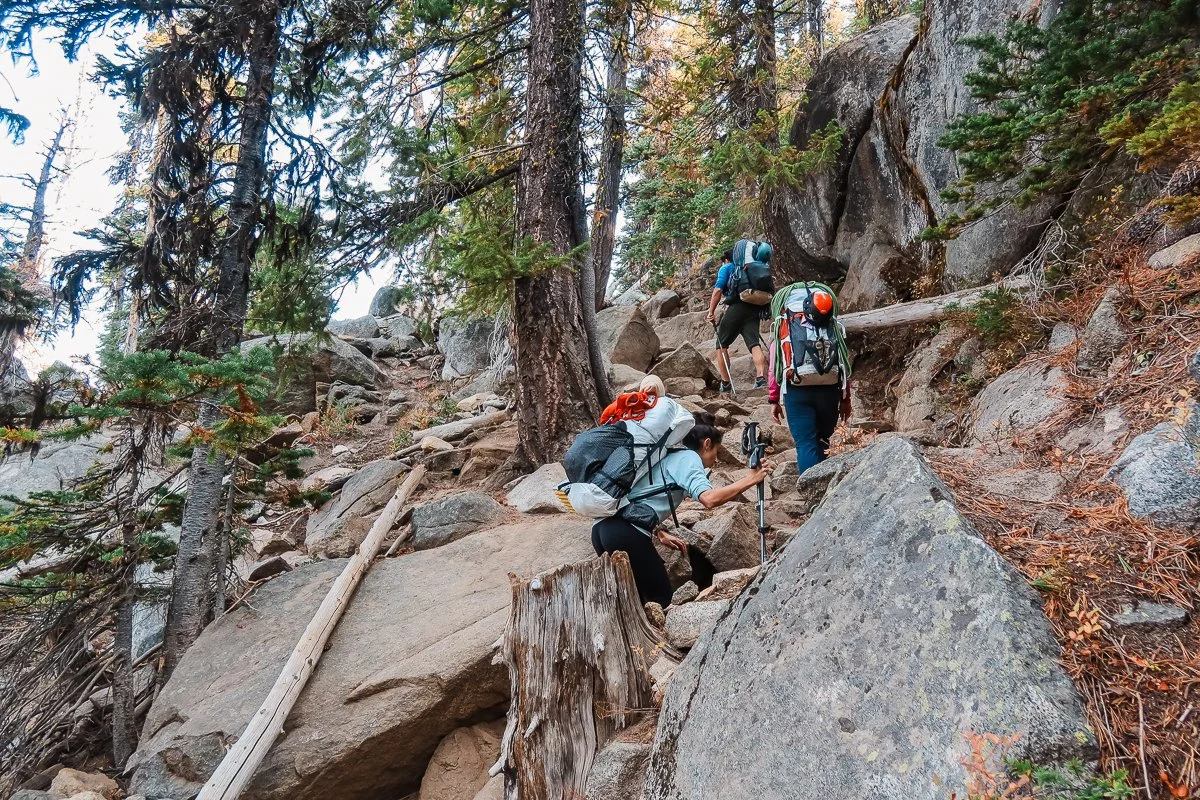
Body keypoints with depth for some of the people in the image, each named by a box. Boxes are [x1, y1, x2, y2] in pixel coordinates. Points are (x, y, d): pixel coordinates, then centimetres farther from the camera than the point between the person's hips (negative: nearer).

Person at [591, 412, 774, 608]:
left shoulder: (668, 456, 25)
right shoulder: (688, 457, -1)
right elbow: (709, 498, -18)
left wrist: (661, 534, 23)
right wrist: (750, 480, -9)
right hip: (627, 532, -9)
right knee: (660, 598, 4)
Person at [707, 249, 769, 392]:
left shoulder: (726, 268, 13)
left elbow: (718, 290, -4)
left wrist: (711, 312, -4)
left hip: (736, 307, -5)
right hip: (754, 309, 5)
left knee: (721, 345, 6)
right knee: (754, 343, -7)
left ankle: (725, 383, 3)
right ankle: (761, 377, -27)